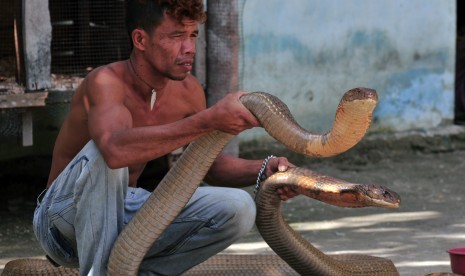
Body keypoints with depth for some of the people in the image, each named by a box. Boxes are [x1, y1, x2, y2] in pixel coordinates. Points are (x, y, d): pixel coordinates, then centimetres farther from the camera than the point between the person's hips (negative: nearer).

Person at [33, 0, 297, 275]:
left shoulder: (188, 91, -6)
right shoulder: (106, 81, -26)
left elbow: (209, 163, 8)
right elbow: (116, 149, -48)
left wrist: (262, 169, -13)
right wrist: (210, 119, -49)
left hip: (124, 214, 6)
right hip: (66, 215, -6)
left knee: (238, 209, -12)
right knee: (103, 154, -36)